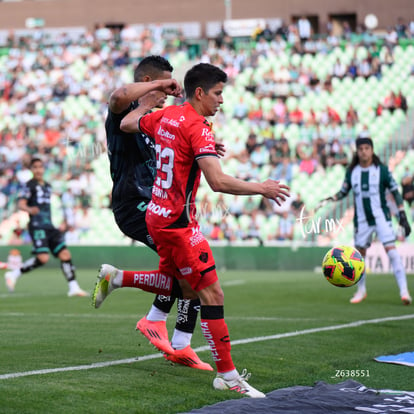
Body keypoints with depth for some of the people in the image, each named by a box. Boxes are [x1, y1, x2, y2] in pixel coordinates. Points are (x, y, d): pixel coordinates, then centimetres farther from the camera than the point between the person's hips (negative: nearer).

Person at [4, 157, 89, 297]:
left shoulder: (47, 186, 20)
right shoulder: (29, 185, -1)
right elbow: (21, 204, -12)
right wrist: (29, 209, -34)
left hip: (49, 226, 7)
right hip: (37, 226, -7)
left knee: (65, 254, -5)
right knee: (43, 258, -21)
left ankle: (73, 288, -3)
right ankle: (13, 275, -6)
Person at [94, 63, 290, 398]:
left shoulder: (166, 115, 6)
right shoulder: (198, 129, -19)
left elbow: (126, 123, 25)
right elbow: (218, 182, -28)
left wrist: (154, 93, 34)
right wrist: (261, 188, -19)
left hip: (158, 216, 9)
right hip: (178, 222, -9)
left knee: (180, 283, 26)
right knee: (212, 294, -8)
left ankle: (115, 277, 28)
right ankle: (227, 375, -6)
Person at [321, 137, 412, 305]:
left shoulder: (382, 170, -6)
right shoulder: (352, 171, 3)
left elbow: (395, 192, -3)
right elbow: (344, 191, 15)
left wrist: (402, 216, -8)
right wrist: (331, 199, -6)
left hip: (381, 217, -3)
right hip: (362, 220, 3)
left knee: (391, 250, -16)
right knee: (360, 253, 9)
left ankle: (404, 290, -16)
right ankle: (361, 290, 27)